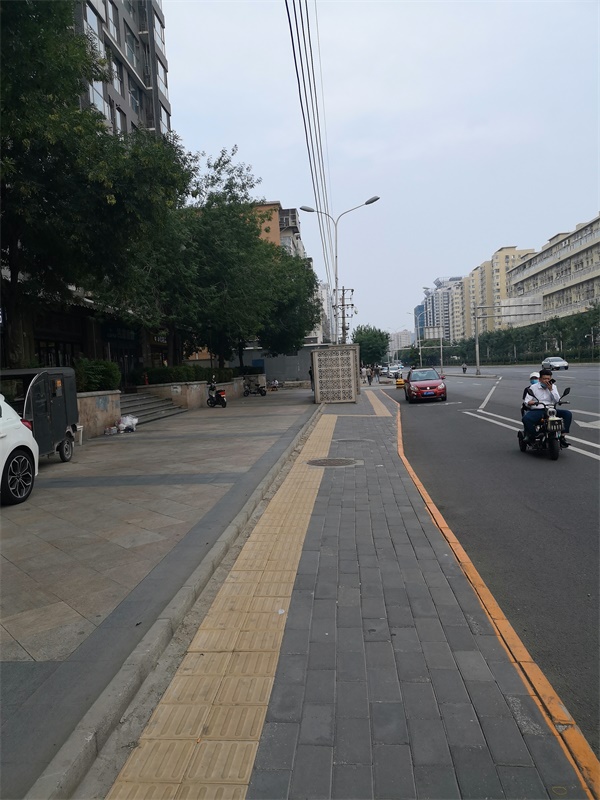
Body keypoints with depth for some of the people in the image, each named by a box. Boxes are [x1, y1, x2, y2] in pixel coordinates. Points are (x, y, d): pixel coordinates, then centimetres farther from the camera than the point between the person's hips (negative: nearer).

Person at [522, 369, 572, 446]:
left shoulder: (553, 386, 15)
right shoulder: (533, 387, 6)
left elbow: (557, 400, 4)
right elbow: (527, 401, 0)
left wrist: (551, 389, -6)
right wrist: (529, 403, -25)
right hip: (537, 410, -3)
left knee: (568, 414, -18)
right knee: (526, 419, -34)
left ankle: (562, 436, -14)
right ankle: (531, 435, -7)